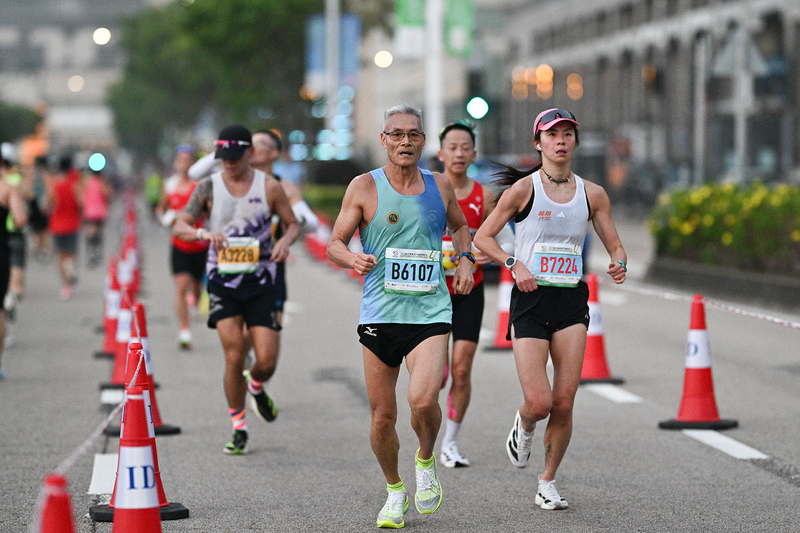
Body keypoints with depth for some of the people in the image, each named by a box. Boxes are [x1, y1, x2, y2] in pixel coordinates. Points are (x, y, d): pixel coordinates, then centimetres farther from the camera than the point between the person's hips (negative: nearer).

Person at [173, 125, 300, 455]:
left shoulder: (268, 187, 0)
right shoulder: (208, 187, 1)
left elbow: (293, 224, 10)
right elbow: (179, 226, -2)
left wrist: (285, 240, -13)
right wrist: (203, 233, -23)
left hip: (261, 282, 0)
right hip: (223, 280, 0)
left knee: (266, 361, -5)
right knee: (234, 356, -11)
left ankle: (256, 387, 33)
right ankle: (238, 428, 4)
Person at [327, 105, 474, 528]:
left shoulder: (440, 186, 7)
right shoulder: (364, 187, 0)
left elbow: (460, 227, 26)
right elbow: (335, 244, 3)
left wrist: (465, 259, 8)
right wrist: (353, 259, -19)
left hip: (430, 312, 0)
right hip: (379, 314, 0)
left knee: (423, 400, -21)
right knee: (382, 416, 3)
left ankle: (426, 461, 10)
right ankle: (395, 491, 27)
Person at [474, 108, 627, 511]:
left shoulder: (592, 194, 7)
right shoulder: (524, 188, -3)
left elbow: (615, 245, 13)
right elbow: (482, 237, 1)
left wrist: (619, 264, -10)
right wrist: (514, 264, -15)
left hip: (571, 301, 3)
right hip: (530, 299, -3)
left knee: (564, 403, -3)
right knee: (539, 403, -12)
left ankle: (547, 484, 15)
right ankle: (523, 425, 26)